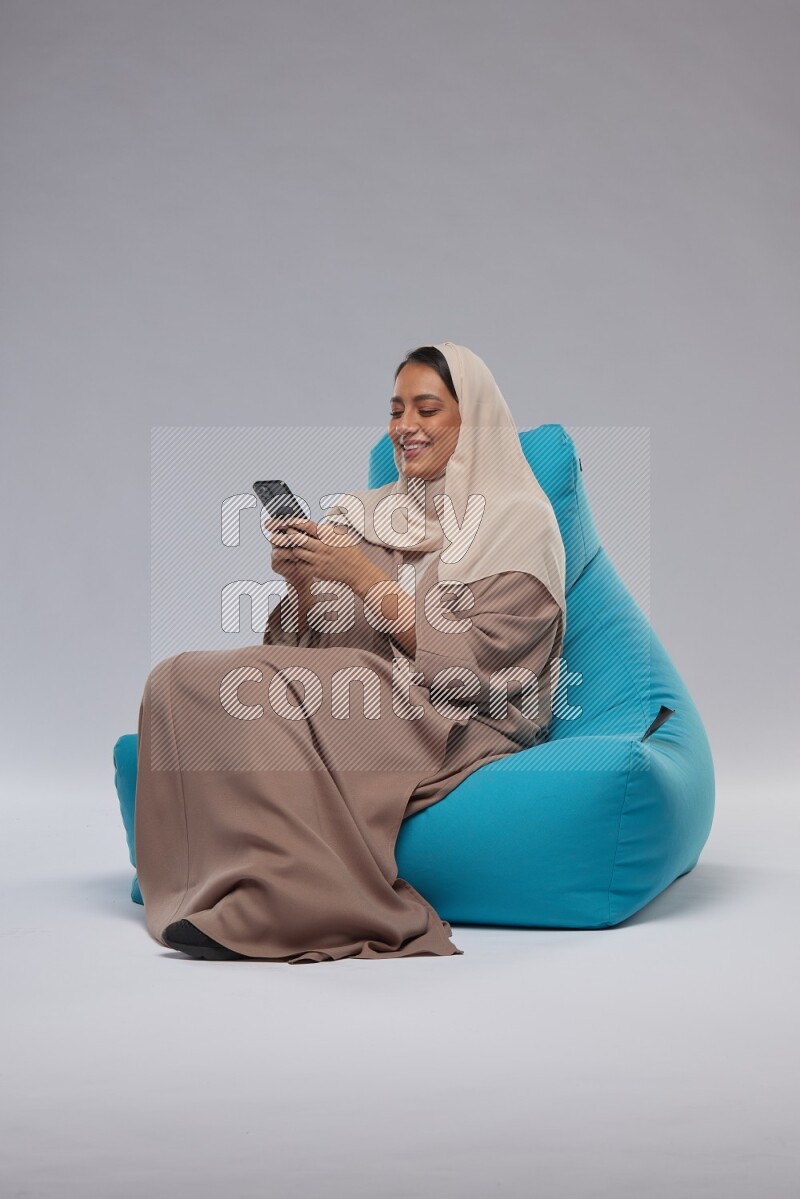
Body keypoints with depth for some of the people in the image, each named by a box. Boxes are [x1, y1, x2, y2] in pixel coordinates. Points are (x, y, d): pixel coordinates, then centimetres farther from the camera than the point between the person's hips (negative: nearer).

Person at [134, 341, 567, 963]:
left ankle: (288, 902, -28)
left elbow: (469, 662, -10)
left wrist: (364, 576, -13)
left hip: (460, 729, -6)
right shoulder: (368, 513, 19)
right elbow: (314, 645, 15)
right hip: (362, 712, 6)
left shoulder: (519, 522, 2)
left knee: (239, 686, -27)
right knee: (179, 679, -18)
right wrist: (302, 581, -6)